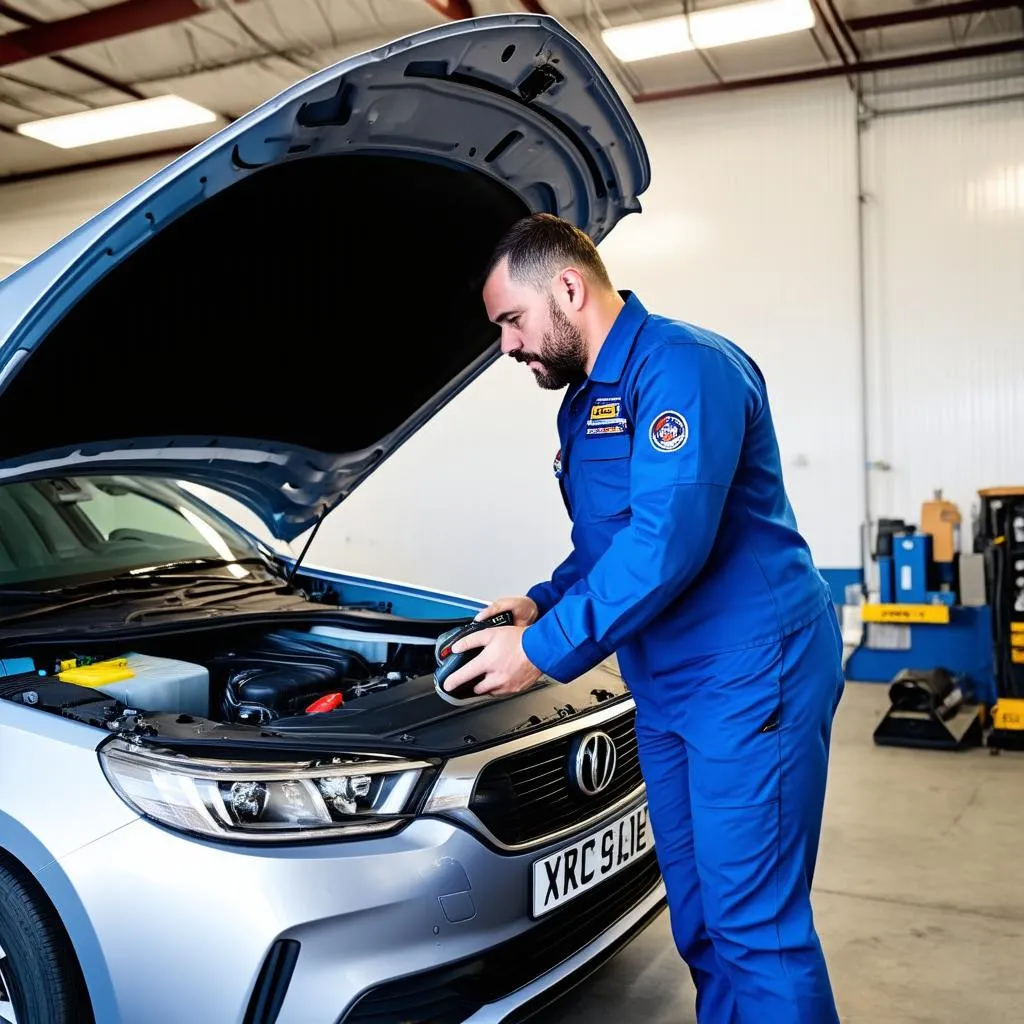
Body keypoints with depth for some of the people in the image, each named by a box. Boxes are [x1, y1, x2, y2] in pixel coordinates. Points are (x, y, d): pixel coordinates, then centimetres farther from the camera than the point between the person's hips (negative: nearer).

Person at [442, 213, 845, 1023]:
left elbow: (667, 540, -26)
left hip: (751, 676, -9)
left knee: (757, 927, -2)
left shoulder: (682, 367, -15)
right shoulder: (584, 402, 16)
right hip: (667, 692, 10)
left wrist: (544, 649, -22)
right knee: (701, 922, 17)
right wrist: (540, 604, 6)